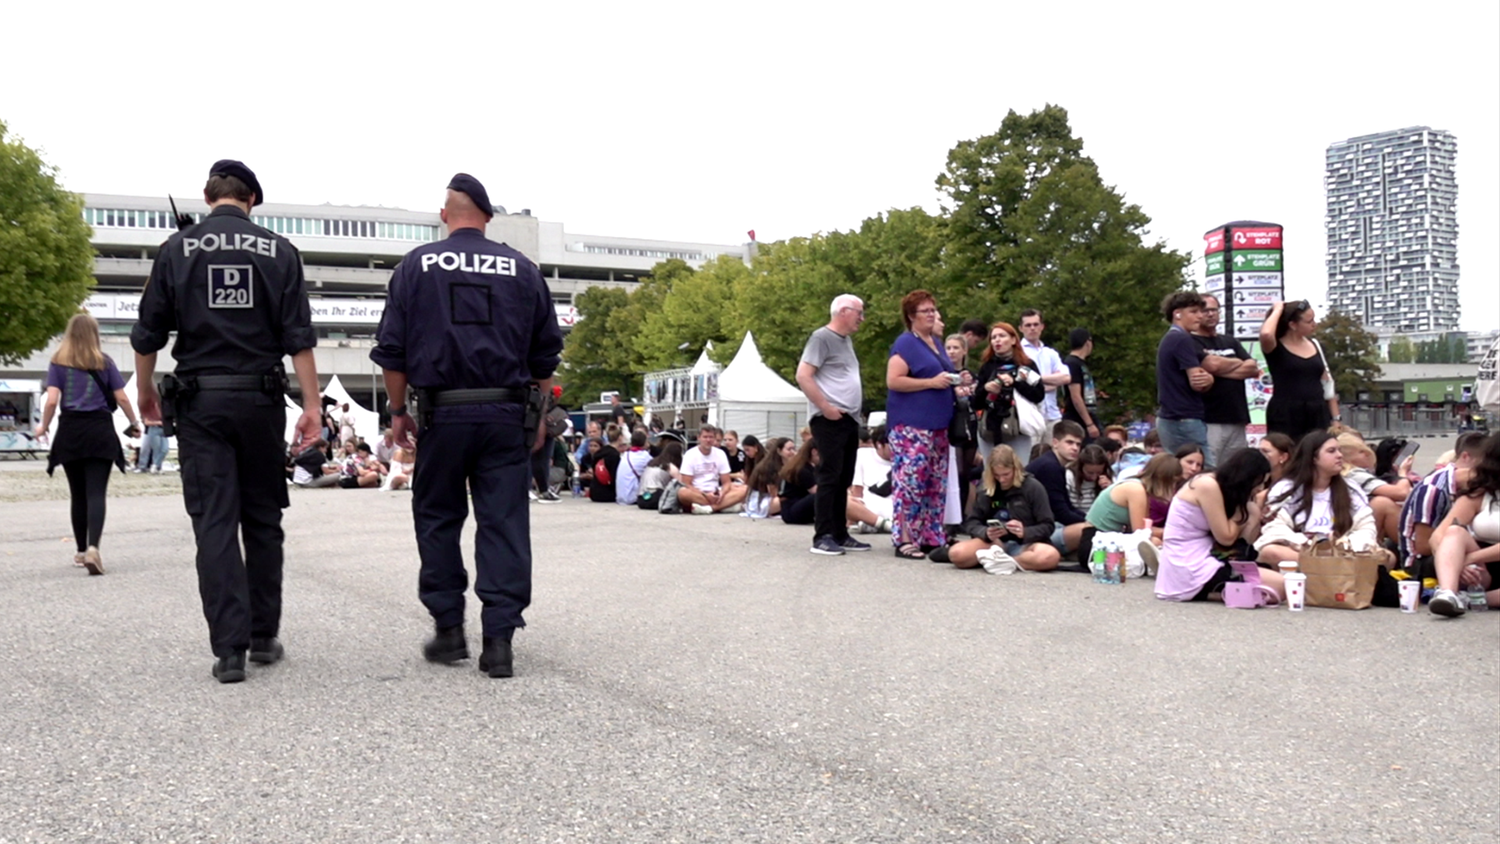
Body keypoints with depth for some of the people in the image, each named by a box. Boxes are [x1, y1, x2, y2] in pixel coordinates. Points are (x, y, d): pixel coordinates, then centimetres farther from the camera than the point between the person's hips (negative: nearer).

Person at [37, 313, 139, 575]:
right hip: (100, 430, -1)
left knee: (78, 494, 12)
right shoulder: (104, 361, 4)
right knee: (96, 493, -7)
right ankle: (93, 548, -25)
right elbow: (121, 398, 3)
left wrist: (43, 426, 12)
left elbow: (52, 400, -4)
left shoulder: (58, 362, 4)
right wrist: (134, 422, 19)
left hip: (70, 431, 1)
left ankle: (81, 551, 22)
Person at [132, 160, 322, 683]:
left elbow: (148, 334, 4)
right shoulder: (278, 250, 2)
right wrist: (311, 404, -2)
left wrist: (145, 390, 19)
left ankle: (229, 649, -4)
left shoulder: (179, 248, 3)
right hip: (261, 398, 1)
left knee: (214, 523, 0)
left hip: (201, 399, 0)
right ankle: (264, 637, 17)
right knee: (263, 520, 11)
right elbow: (298, 336, -4)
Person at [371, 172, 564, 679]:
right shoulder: (522, 270, 8)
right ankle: (499, 641, 0)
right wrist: (539, 417, 17)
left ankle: (449, 628, 15)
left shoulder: (416, 266, 4)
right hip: (507, 415, 1)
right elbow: (546, 352, 10)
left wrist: (398, 411, 11)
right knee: (504, 523, 2)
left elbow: (392, 349, 3)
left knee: (437, 519, 13)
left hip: (442, 413, -1)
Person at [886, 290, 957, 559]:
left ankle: (930, 538, 15)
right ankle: (904, 540, -7)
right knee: (910, 481, -10)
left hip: (937, 425, 9)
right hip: (911, 425, -9)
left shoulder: (936, 344, 20)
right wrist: (932, 382, -17)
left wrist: (955, 382, 12)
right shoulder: (905, 343, -7)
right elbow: (893, 381, -17)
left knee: (936, 485, 9)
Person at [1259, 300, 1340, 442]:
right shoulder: (1275, 348, -4)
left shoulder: (1315, 345, 14)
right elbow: (1266, 334, -29)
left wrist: (1335, 418, 11)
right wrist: (1277, 310, -11)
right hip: (1285, 417, -5)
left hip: (1317, 415, 5)